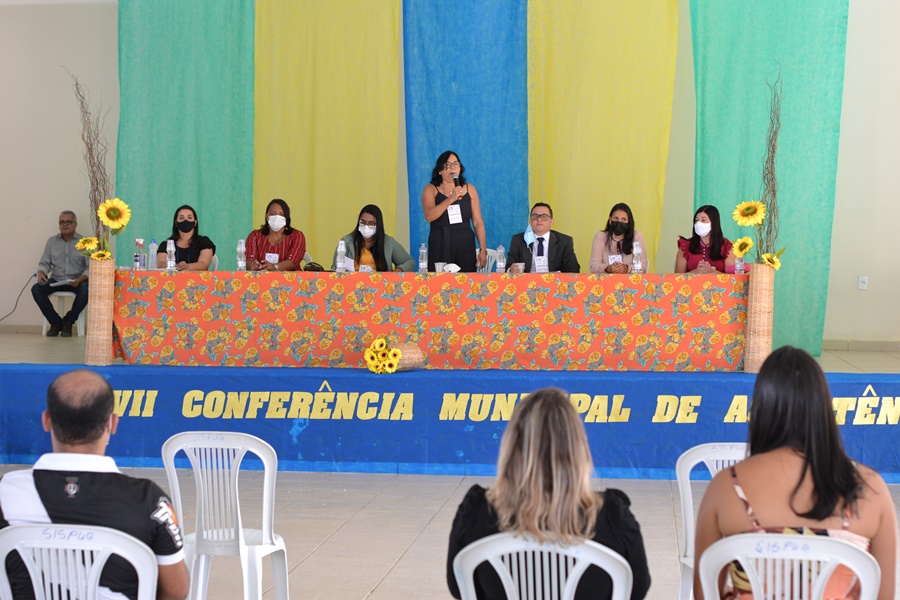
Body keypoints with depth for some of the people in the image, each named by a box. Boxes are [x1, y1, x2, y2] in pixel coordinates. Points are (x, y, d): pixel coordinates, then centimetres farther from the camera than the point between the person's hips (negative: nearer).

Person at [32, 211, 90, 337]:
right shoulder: (52, 241, 9)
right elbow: (44, 263, 10)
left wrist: (80, 279, -26)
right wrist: (41, 272, -15)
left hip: (77, 281, -3)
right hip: (56, 280, 3)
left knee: (85, 290, -36)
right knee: (36, 289, -24)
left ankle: (68, 321, -11)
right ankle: (55, 322, -7)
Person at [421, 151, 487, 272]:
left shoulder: (469, 189, 9)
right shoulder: (431, 189, 2)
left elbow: (478, 222, 6)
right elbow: (429, 216, -14)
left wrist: (483, 250, 0)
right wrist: (451, 199, -22)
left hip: (466, 248, 2)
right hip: (440, 248, -2)